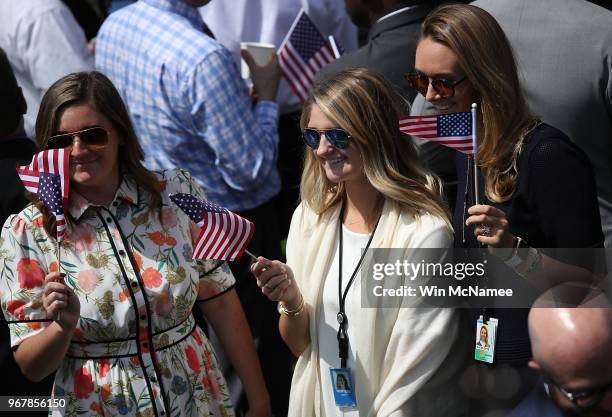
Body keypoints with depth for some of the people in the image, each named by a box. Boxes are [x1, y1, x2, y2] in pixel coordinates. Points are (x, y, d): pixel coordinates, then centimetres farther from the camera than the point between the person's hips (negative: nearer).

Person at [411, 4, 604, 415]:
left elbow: (589, 280, -18)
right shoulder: (468, 150, 5)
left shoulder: (549, 157, -19)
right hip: (483, 363, 7)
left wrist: (516, 251, -30)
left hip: (540, 376, -7)